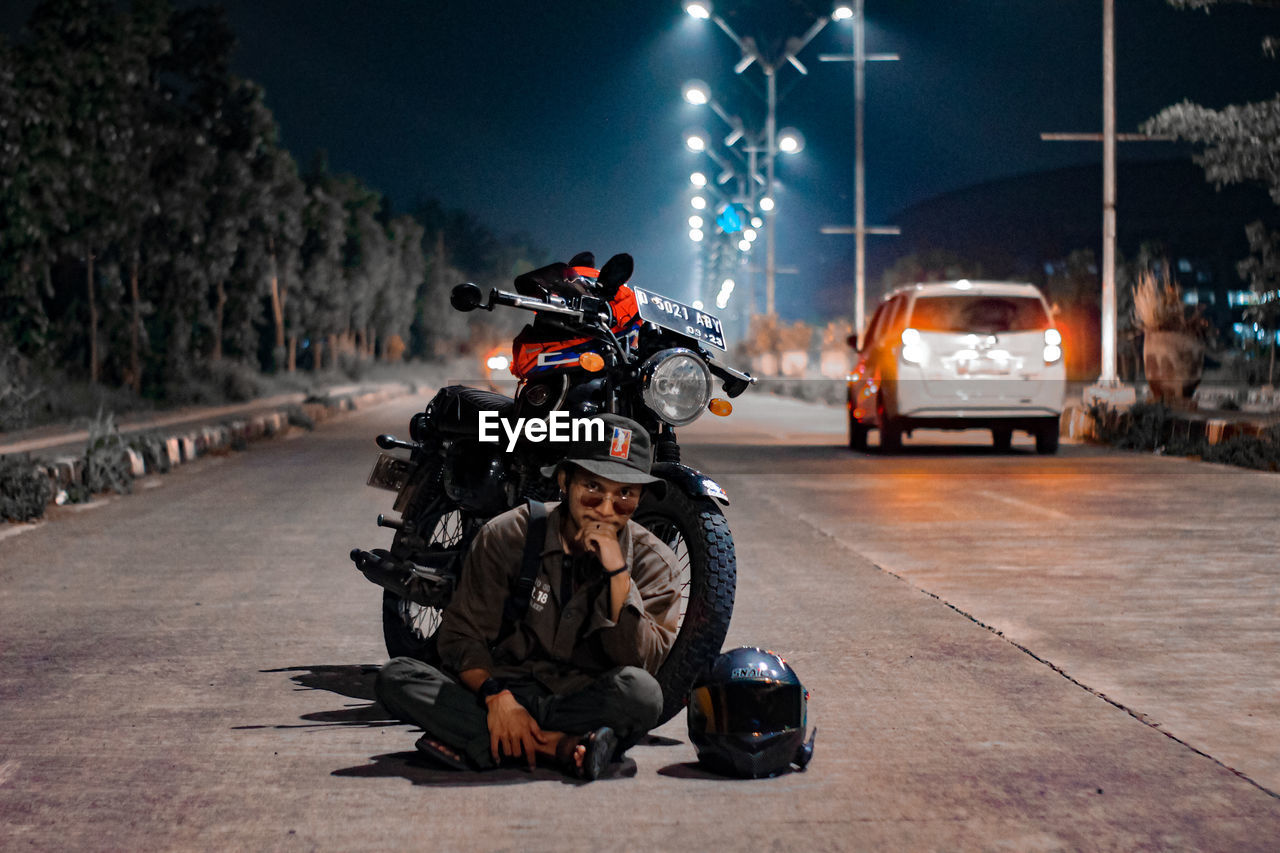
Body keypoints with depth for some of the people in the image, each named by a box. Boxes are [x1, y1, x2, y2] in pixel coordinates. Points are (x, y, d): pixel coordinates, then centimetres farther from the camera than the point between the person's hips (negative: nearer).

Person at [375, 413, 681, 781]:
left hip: (589, 701, -2)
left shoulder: (653, 561, -2)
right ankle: (560, 747, -33)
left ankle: (475, 744, -29)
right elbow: (462, 633, -2)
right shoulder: (506, 536, -2)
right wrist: (496, 695, -20)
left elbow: (643, 663, -14)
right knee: (395, 677, -25)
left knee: (641, 691, -36)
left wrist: (618, 573, -23)